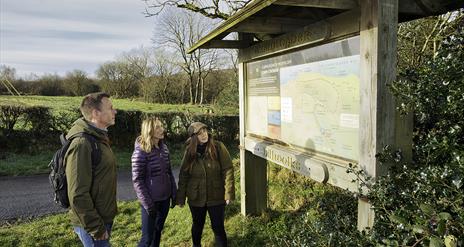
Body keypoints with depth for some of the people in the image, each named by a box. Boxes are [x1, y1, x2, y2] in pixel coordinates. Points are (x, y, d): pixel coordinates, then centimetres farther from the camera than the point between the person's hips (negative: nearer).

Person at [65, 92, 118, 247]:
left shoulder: (100, 138, 9)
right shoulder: (82, 144, -23)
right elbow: (78, 195, -25)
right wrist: (96, 229, -20)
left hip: (104, 218, 9)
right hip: (92, 224, -9)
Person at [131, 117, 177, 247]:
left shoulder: (164, 148, 4)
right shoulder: (141, 151, -15)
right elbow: (137, 180, -16)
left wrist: (174, 193, 9)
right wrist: (147, 203, -17)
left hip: (165, 198, 6)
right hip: (151, 201, -6)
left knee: (158, 230, 18)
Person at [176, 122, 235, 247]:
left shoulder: (218, 147, -11)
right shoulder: (189, 151, -4)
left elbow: (228, 170, -12)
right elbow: (183, 175, 1)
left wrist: (229, 193, -17)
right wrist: (181, 197, 1)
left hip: (216, 196, -2)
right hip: (196, 197, 3)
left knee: (218, 227, 5)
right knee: (197, 225, 19)